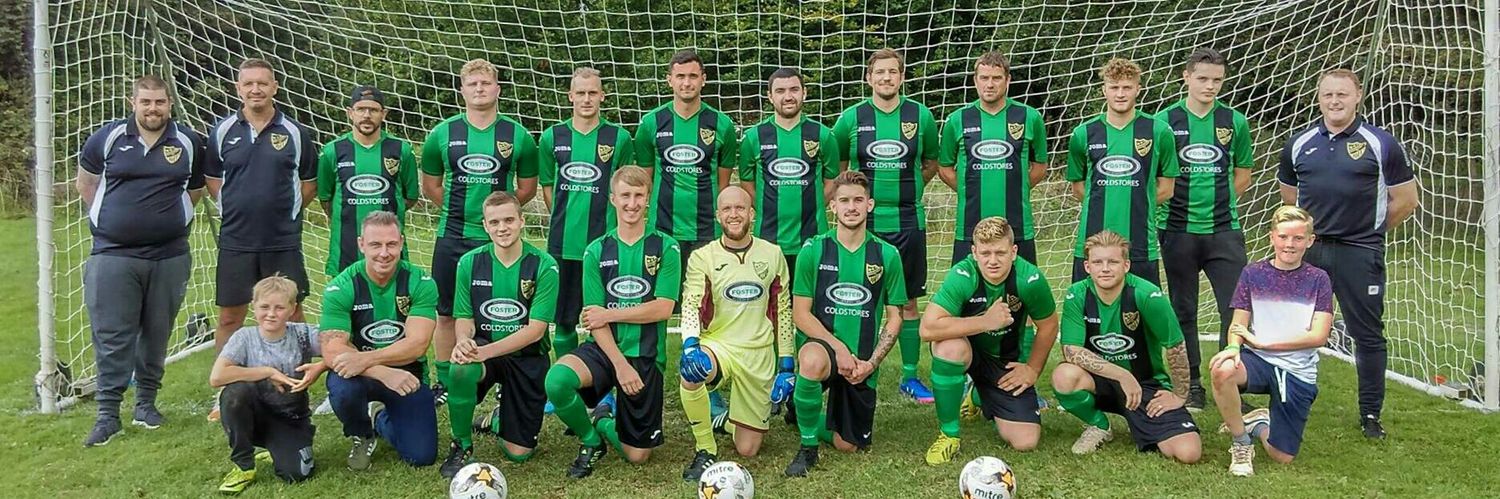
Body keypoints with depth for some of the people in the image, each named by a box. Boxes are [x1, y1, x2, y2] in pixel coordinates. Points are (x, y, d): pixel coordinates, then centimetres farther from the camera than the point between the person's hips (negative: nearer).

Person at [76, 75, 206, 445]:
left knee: (157, 334, 10)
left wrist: (168, 216, 9)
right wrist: (108, 218, 10)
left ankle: (146, 402, 24)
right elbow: (86, 182, 15)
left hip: (169, 256, 1)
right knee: (112, 336, -1)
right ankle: (108, 413, 5)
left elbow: (195, 189, 16)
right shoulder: (108, 137, 1)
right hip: (113, 254, -1)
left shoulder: (188, 142, 3)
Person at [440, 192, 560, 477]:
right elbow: (464, 319, -2)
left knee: (518, 453, -1)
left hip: (527, 357, -1)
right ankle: (461, 446, -10)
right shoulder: (470, 263, -2)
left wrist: (486, 351, -29)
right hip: (483, 349, 1)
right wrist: (463, 341, -27)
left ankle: (500, 419, 36)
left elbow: (535, 330, -16)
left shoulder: (543, 265, -12)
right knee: (460, 370, -37)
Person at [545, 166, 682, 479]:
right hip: (604, 348, 1)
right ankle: (591, 441, -2)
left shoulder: (665, 248, -2)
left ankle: (605, 424, 37)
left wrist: (610, 314, -12)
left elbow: (663, 309, -10)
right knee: (557, 380, -33)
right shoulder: (597, 251, 2)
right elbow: (595, 319, -4)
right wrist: (620, 364, -16)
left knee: (637, 455, 2)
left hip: (647, 356, -1)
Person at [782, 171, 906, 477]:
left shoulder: (887, 255, -1)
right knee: (812, 359, -40)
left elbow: (895, 317, 3)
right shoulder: (813, 250, -5)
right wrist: (839, 348, -18)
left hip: (863, 363, 3)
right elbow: (800, 313, -6)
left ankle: (812, 420, 41)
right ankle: (808, 447, -16)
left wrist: (871, 363, -9)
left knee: (847, 446, 5)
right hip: (823, 347, -2)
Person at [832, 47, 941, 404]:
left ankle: (910, 377, 19)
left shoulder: (921, 116, 2)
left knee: (907, 302, 9)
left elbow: (932, 162, 16)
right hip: (862, 223, -1)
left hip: (908, 222, 1)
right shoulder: (852, 118, 0)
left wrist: (908, 188, 6)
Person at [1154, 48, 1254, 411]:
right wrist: (1175, 203, -2)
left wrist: (1219, 204, 5)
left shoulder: (1235, 122, 5)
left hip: (1224, 230, 1)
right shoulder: (1164, 120, -1)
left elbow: (1243, 174, 16)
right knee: (1183, 312, 8)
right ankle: (1192, 385, 20)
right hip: (1178, 230, -1)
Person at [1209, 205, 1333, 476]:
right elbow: (1238, 325, 0)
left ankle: (1259, 423, 33)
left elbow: (1318, 336, -8)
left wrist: (1262, 343, -13)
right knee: (1222, 370, -38)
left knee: (1282, 458, -3)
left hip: (1298, 372, 0)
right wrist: (1233, 347, -24)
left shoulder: (1318, 279, 0)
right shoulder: (1253, 274, 2)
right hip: (1257, 361, 0)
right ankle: (1241, 443, -12)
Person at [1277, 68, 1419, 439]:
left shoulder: (1381, 144, -3)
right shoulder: (1299, 144, 7)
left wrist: (1369, 229, 9)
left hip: (1359, 254, -3)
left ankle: (1371, 414, 15)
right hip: (1307, 250, 3)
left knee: (1368, 335, 3)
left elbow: (1406, 200, 3)